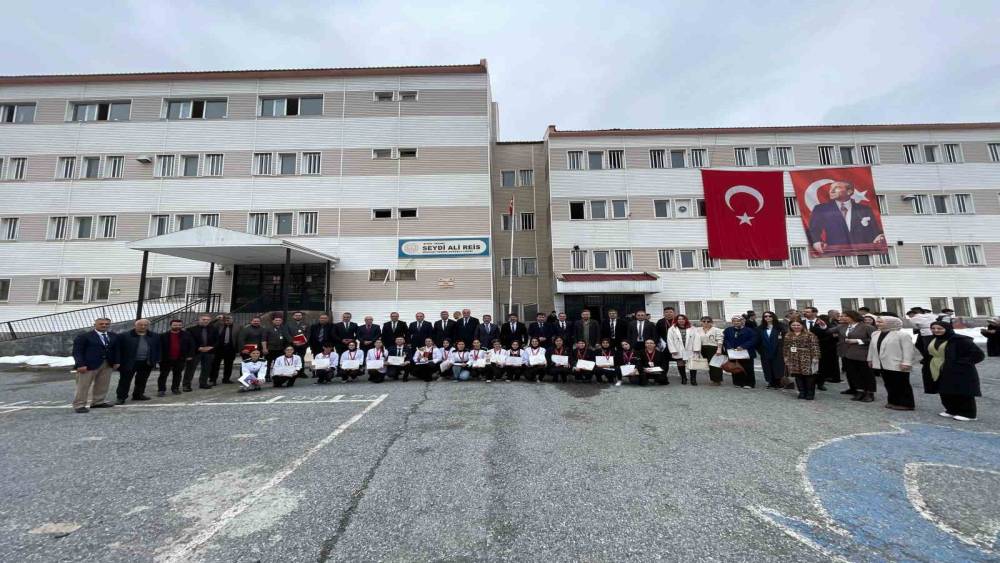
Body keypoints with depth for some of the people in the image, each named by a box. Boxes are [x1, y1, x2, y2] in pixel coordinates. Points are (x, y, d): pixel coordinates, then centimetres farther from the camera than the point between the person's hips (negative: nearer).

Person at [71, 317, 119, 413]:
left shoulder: (113, 336, 10)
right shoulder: (83, 336, -5)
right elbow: (77, 352, -8)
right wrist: (81, 364, -17)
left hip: (108, 365, 5)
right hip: (89, 365, -5)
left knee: (103, 385, 10)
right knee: (83, 386, 3)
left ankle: (98, 402, 21)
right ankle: (79, 405, 11)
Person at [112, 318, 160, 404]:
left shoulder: (155, 336, 6)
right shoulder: (123, 336, -3)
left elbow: (157, 349, 9)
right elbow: (116, 349, -4)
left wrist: (156, 360, 4)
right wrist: (117, 362, -9)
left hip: (147, 363, 3)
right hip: (128, 363, -3)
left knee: (142, 381, 12)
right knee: (125, 381, 4)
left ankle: (138, 395, 25)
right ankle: (121, 397, 15)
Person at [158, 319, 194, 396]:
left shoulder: (186, 335, 2)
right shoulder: (164, 336, -1)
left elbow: (191, 345, 4)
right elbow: (159, 347, 0)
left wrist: (190, 355, -3)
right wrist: (159, 357, -6)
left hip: (180, 359, 1)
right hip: (166, 359, -1)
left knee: (177, 374, 10)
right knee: (163, 375, 4)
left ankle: (175, 388, 21)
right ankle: (161, 390, 11)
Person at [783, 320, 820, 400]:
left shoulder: (809, 335, -3)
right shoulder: (787, 336, 12)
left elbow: (814, 347, -8)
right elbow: (785, 348, 16)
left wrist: (815, 357, -14)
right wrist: (785, 357, 13)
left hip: (807, 359, -4)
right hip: (794, 360, 4)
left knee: (809, 376, -1)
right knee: (798, 376, 7)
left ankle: (810, 393, 10)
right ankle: (802, 392, 17)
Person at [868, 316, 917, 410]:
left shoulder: (902, 335, -13)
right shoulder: (875, 334, 8)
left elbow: (908, 350, -16)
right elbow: (872, 347, 16)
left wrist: (906, 363, -21)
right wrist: (870, 359, 17)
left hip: (897, 365, -7)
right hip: (882, 364, 7)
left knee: (901, 385, 4)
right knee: (889, 384, 14)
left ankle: (906, 404, 15)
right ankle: (893, 402, 24)